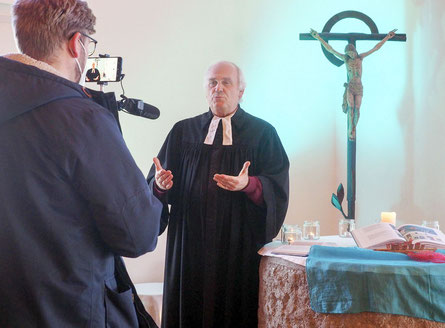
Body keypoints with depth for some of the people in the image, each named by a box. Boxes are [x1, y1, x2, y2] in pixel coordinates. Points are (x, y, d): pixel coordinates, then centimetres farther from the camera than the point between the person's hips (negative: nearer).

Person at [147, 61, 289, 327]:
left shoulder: (262, 133, 5)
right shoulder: (184, 131, 11)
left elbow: (278, 186, -4)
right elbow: (160, 182, 7)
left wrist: (249, 185, -23)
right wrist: (160, 183, -16)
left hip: (240, 242, -2)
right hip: (191, 241, 2)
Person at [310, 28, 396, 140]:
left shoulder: (360, 57, 6)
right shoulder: (345, 59, 2)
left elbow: (376, 48, 10)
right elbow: (330, 49, 2)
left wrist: (387, 37, 10)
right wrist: (319, 38, 0)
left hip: (359, 88, 2)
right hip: (350, 87, -2)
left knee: (357, 110, -2)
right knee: (350, 108, -13)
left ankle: (353, 131, 10)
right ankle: (350, 131, -6)